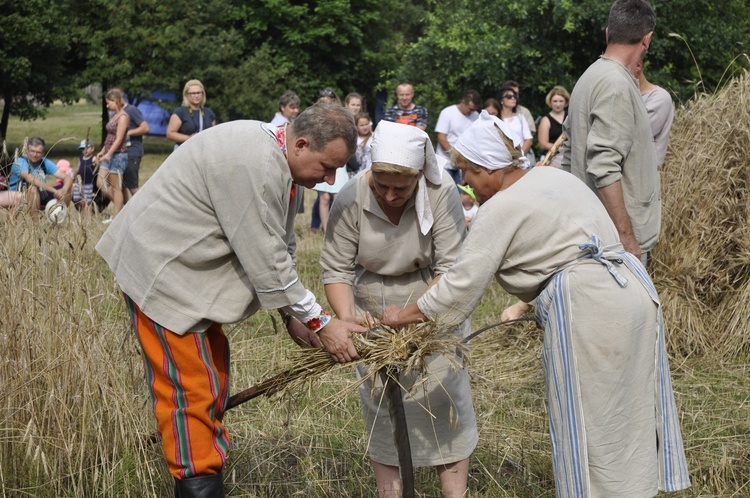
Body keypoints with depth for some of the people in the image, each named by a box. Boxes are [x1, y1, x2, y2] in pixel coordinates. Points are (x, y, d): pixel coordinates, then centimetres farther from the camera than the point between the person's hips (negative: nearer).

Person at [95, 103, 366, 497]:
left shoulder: (280, 163, 4)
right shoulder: (252, 164, -28)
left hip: (188, 265, 10)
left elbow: (280, 248, 10)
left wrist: (294, 316, 4)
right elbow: (266, 260, -26)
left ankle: (208, 463, 28)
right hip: (159, 268, -10)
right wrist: (321, 324, -18)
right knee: (190, 387, -8)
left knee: (213, 374, 16)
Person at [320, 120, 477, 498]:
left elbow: (452, 267, -23)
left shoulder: (441, 193, -24)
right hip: (373, 312, 1)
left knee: (444, 395, -5)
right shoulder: (350, 199, -20)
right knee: (380, 402, 2)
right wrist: (347, 317, -31)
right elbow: (336, 269, -15)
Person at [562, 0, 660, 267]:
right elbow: (604, 169, -23)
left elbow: (570, 156, 20)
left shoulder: (590, 77, 13)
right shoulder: (617, 84, -16)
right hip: (618, 235, -10)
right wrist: (626, 235, -21)